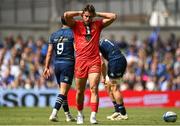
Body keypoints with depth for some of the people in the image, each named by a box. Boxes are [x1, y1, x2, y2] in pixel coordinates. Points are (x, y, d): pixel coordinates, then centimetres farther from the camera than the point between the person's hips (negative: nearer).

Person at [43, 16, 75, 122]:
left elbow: (49, 52, 9)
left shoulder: (54, 35, 10)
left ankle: (68, 115, 21)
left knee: (63, 91, 16)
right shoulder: (73, 33, -5)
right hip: (68, 64, -5)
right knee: (63, 92, -8)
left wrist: (47, 67, 13)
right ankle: (54, 113, -23)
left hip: (57, 64, 5)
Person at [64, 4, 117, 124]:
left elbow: (113, 16, 9)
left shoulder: (98, 24, 12)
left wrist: (97, 14, 10)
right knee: (80, 91, 8)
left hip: (94, 61, 0)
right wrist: (79, 13, 2)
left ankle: (93, 116, -19)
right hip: (80, 61, 0)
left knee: (94, 88, -13)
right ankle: (80, 114, 28)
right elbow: (66, 15, -11)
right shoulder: (76, 24, 6)